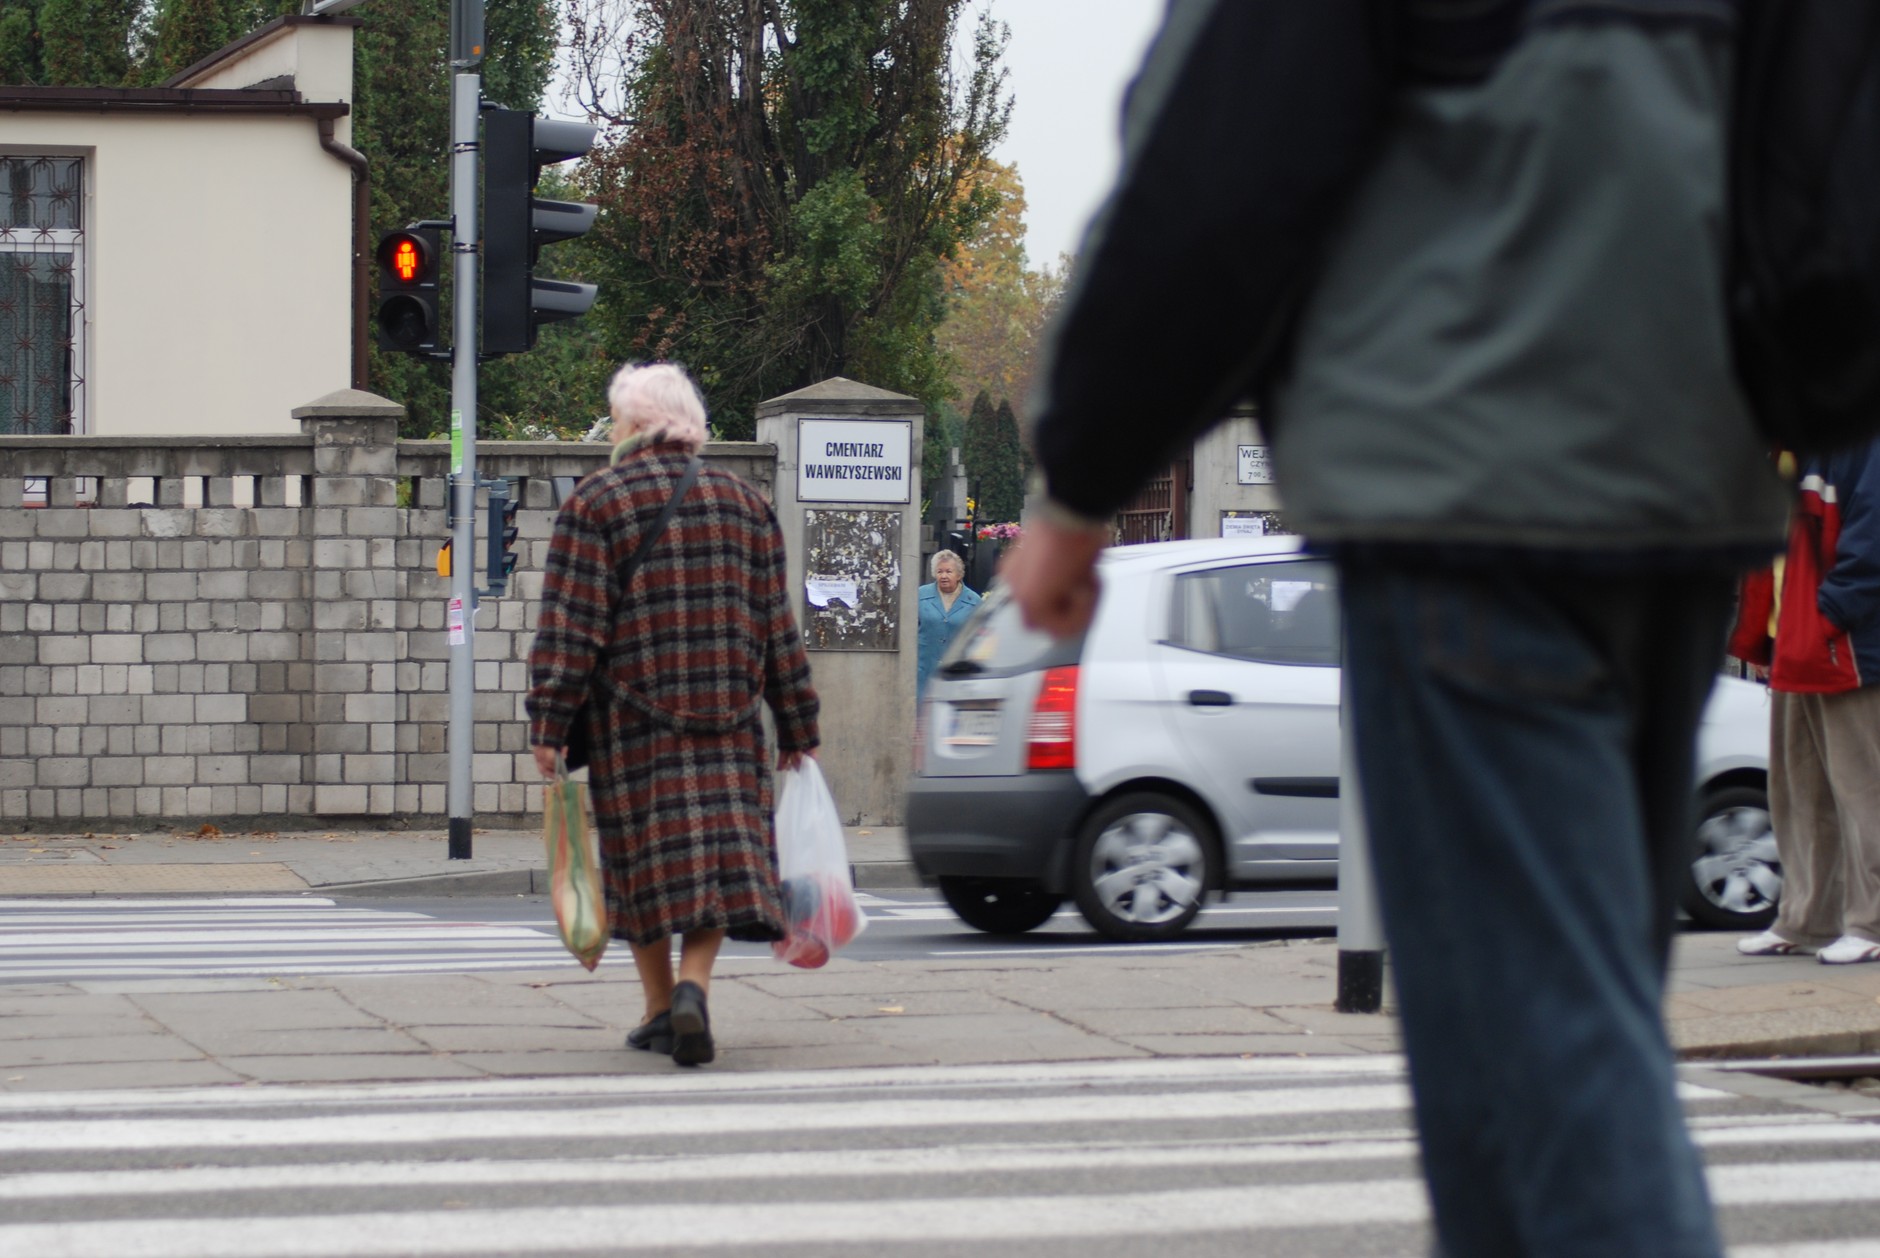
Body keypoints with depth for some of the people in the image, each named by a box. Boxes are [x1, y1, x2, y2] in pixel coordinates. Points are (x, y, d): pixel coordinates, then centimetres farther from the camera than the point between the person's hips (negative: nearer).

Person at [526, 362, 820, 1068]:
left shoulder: (596, 502, -3)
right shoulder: (744, 502, 10)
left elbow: (570, 625, -9)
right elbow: (776, 626, 11)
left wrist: (549, 724, -7)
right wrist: (796, 729, 16)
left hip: (632, 719, -2)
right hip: (728, 722, 2)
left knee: (645, 860, 6)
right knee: (718, 850, 0)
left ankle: (660, 1009, 12)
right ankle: (693, 986, -19)